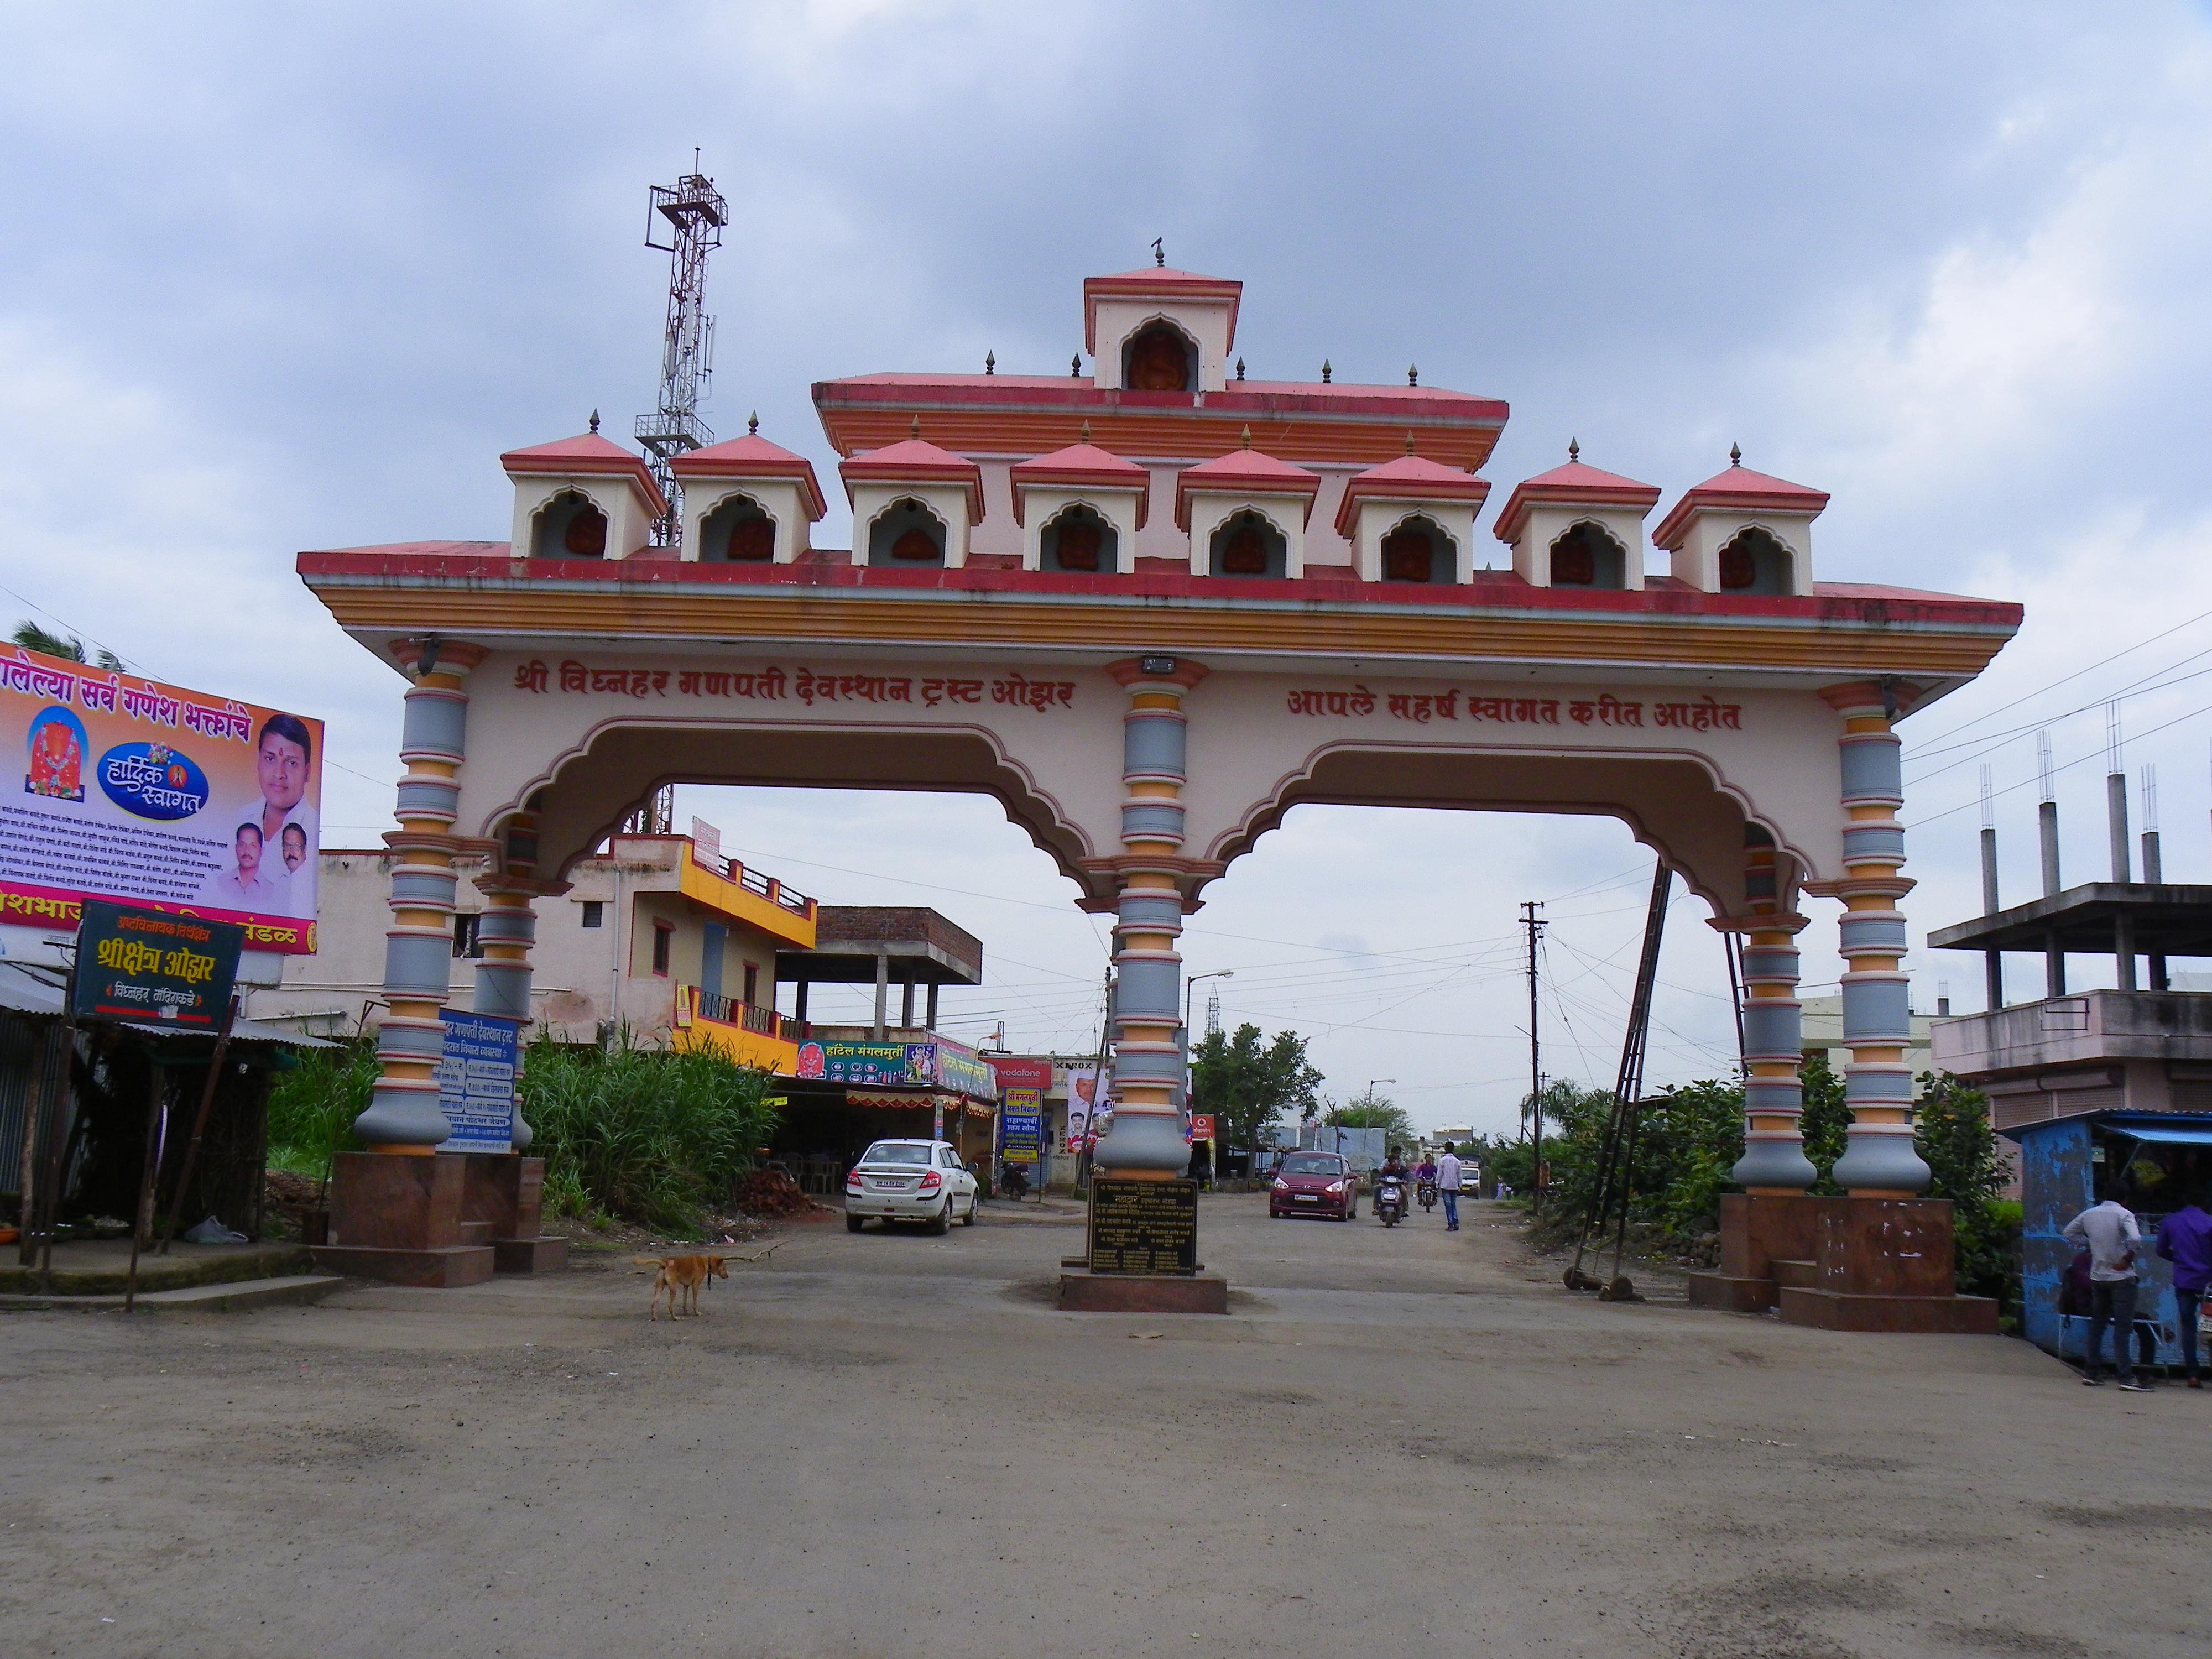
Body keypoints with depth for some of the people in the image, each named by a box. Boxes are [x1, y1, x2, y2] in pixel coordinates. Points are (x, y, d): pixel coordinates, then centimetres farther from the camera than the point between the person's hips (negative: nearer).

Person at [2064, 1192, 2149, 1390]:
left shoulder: (2089, 1214, 6)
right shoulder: (2124, 1214, -12)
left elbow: (2070, 1232, 17)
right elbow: (2135, 1238, -28)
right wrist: (2128, 1258, -14)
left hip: (2097, 1276, 5)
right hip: (2121, 1277, -5)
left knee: (2097, 1324, 15)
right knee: (2123, 1327, -4)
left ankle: (2090, 1372, 17)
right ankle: (2126, 1377, -8)